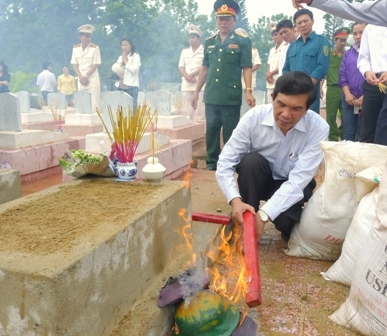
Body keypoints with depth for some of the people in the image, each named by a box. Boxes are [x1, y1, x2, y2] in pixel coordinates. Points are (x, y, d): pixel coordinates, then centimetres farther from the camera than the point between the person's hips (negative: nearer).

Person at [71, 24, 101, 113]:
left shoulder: (95, 48, -5)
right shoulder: (75, 48, 7)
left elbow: (95, 65, -6)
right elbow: (75, 64, 7)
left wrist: (85, 76, -10)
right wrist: (80, 77, -6)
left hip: (92, 79, -3)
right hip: (81, 80, 4)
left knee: (94, 103, -7)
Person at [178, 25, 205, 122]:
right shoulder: (184, 51, 17)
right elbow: (181, 67, 11)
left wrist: (191, 75, -11)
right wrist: (187, 76, -8)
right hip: (186, 85, 4)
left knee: (200, 111, -9)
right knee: (189, 111, 4)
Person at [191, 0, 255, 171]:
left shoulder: (243, 41, 1)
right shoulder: (209, 42, 13)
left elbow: (246, 68, -4)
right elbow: (204, 68, 15)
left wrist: (248, 91, -15)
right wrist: (196, 91, 12)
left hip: (231, 97, -4)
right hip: (211, 96, 4)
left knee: (230, 131, 4)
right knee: (211, 130, 9)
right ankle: (212, 162, 20)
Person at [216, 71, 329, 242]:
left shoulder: (318, 128, -27)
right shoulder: (253, 117, -24)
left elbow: (298, 180, -30)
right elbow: (225, 162, -23)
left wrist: (263, 215, -40)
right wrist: (235, 200, -41)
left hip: (292, 185, -1)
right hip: (257, 179, 2)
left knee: (284, 218, -31)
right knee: (252, 160, -31)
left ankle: (288, 224, 7)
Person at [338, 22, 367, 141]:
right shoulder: (348, 53, 13)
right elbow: (342, 75, 9)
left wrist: (365, 96, -12)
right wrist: (347, 93, -6)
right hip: (349, 99, 4)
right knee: (348, 133, 6)